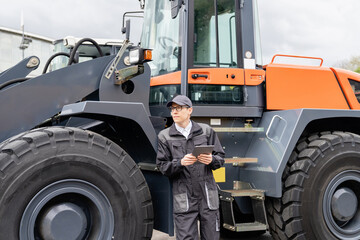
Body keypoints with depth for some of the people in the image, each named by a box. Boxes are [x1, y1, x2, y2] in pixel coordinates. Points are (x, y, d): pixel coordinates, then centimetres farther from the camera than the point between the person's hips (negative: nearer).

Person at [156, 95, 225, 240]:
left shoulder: (206, 131, 9)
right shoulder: (165, 136, 6)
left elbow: (220, 157, 11)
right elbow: (162, 166, 2)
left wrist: (211, 160, -12)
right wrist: (180, 163, -16)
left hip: (208, 195, 2)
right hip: (183, 199, -1)